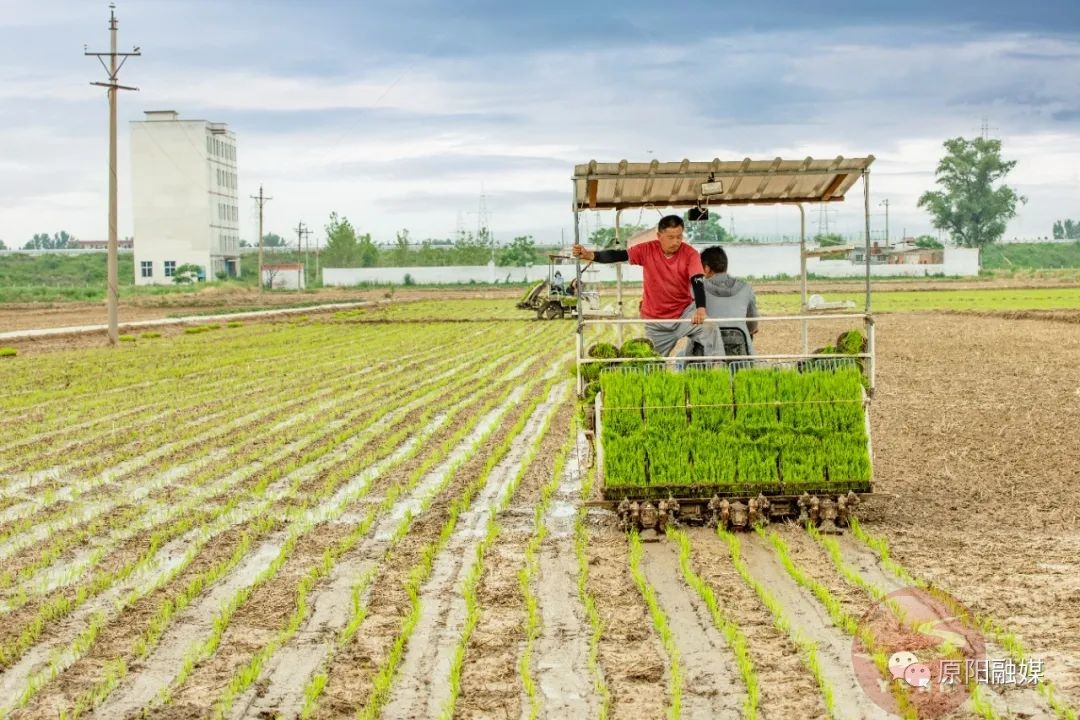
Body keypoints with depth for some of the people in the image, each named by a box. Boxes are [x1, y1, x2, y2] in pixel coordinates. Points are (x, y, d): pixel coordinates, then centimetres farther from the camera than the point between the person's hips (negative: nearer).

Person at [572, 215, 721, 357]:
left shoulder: (690, 254, -15)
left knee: (710, 328, -25)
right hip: (655, 320, 2)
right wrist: (588, 255, -32)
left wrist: (701, 309, -45)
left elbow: (697, 281, -27)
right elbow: (618, 255, -17)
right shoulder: (647, 250, -11)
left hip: (684, 312, -2)